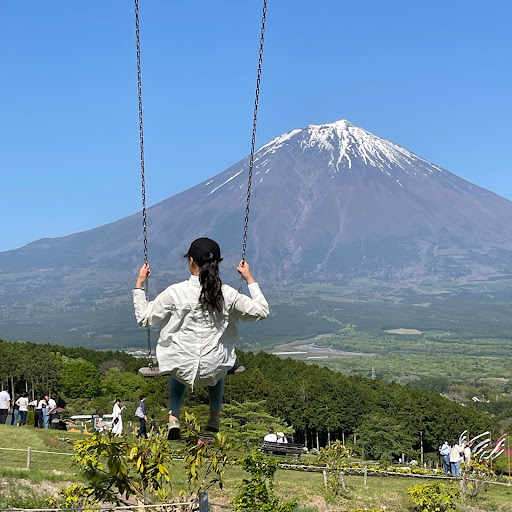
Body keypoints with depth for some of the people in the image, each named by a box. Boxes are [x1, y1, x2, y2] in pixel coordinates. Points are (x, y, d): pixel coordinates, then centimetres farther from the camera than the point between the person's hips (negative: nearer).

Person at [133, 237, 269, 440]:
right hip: (213, 370, 1)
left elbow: (144, 317, -3)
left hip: (183, 369, -1)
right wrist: (249, 279, 11)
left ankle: (174, 417, 28)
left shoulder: (175, 292, -13)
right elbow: (261, 311, 4)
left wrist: (139, 284, 6)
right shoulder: (227, 294, -9)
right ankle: (215, 417, 44)